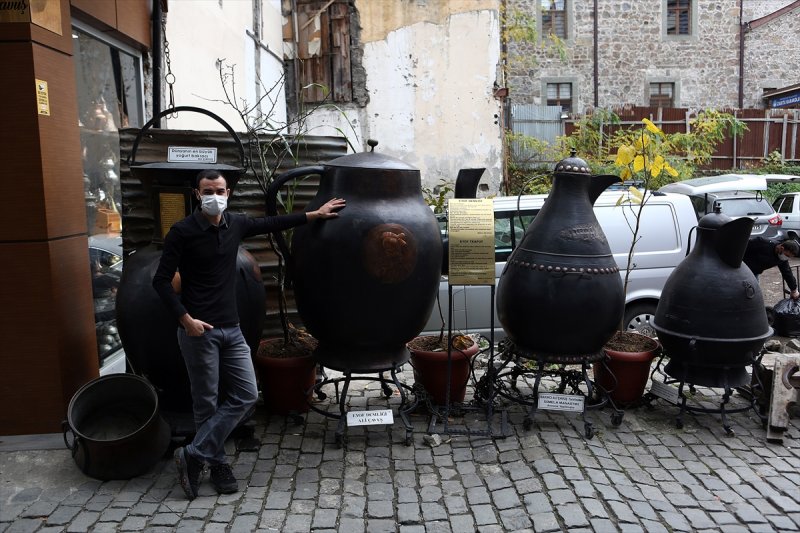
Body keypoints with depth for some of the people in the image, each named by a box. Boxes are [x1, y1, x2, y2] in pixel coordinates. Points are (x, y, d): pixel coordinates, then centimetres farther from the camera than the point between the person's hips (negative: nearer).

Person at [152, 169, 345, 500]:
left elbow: (273, 224, 21)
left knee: (245, 396, 2)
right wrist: (185, 319, -15)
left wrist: (315, 214, 25)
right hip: (199, 331, -6)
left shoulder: (235, 224, 6)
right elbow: (161, 281, -7)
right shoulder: (182, 232, -8)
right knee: (206, 402, 3)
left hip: (231, 329, 6)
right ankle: (216, 464, 21)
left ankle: (193, 454, 11)